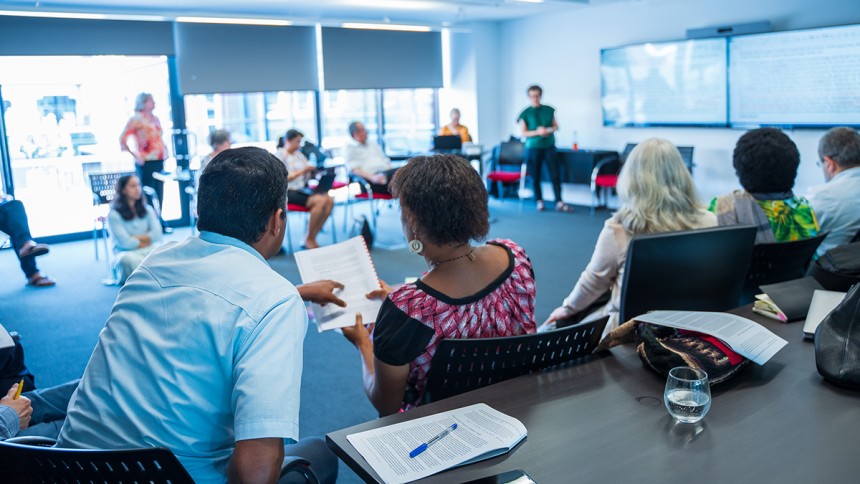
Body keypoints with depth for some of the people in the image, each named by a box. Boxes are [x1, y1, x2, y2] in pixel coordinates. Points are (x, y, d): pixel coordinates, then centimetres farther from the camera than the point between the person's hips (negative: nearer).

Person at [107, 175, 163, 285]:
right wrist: (147, 240, 2)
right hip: (128, 253, -3)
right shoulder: (114, 215, -1)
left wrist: (136, 238, -7)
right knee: (128, 259, -40)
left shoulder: (147, 209, 13)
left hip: (149, 251, 3)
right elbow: (125, 243, -10)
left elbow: (157, 234, 1)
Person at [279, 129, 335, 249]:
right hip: (288, 191, -7)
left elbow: (307, 176, 18)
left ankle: (312, 238, -13)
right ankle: (309, 239, -16)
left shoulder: (299, 155, 17)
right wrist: (301, 171, -19)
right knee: (320, 201, -27)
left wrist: (313, 171, -3)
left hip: (302, 189, 7)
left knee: (330, 200, -17)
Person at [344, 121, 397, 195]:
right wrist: (372, 177, -21)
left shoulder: (374, 145, 30)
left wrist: (392, 173, 1)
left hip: (387, 173, 6)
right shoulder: (350, 149, 11)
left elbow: (387, 162, 25)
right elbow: (355, 169, -4)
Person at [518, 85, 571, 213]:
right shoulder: (526, 113, -1)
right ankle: (539, 202, 14)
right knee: (536, 176, 2)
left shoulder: (549, 110, 7)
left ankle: (559, 202, -3)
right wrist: (537, 132, -19)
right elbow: (523, 133, -3)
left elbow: (556, 126, 11)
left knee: (555, 175, -4)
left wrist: (549, 130, -11)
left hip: (549, 146, 2)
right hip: (533, 148, -2)